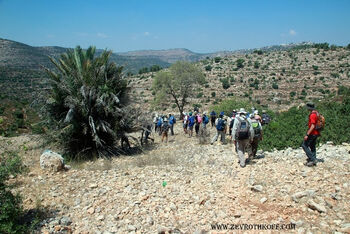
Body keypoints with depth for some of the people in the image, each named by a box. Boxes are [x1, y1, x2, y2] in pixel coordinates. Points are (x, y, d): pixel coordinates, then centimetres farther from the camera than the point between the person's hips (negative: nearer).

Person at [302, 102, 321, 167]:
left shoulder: (312, 115, -21)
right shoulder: (316, 113, 11)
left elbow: (313, 126, -26)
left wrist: (307, 134, -25)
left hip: (312, 133, -10)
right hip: (316, 133, 10)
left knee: (304, 145, -4)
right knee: (312, 146, 16)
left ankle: (312, 159, -5)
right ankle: (313, 161, 21)